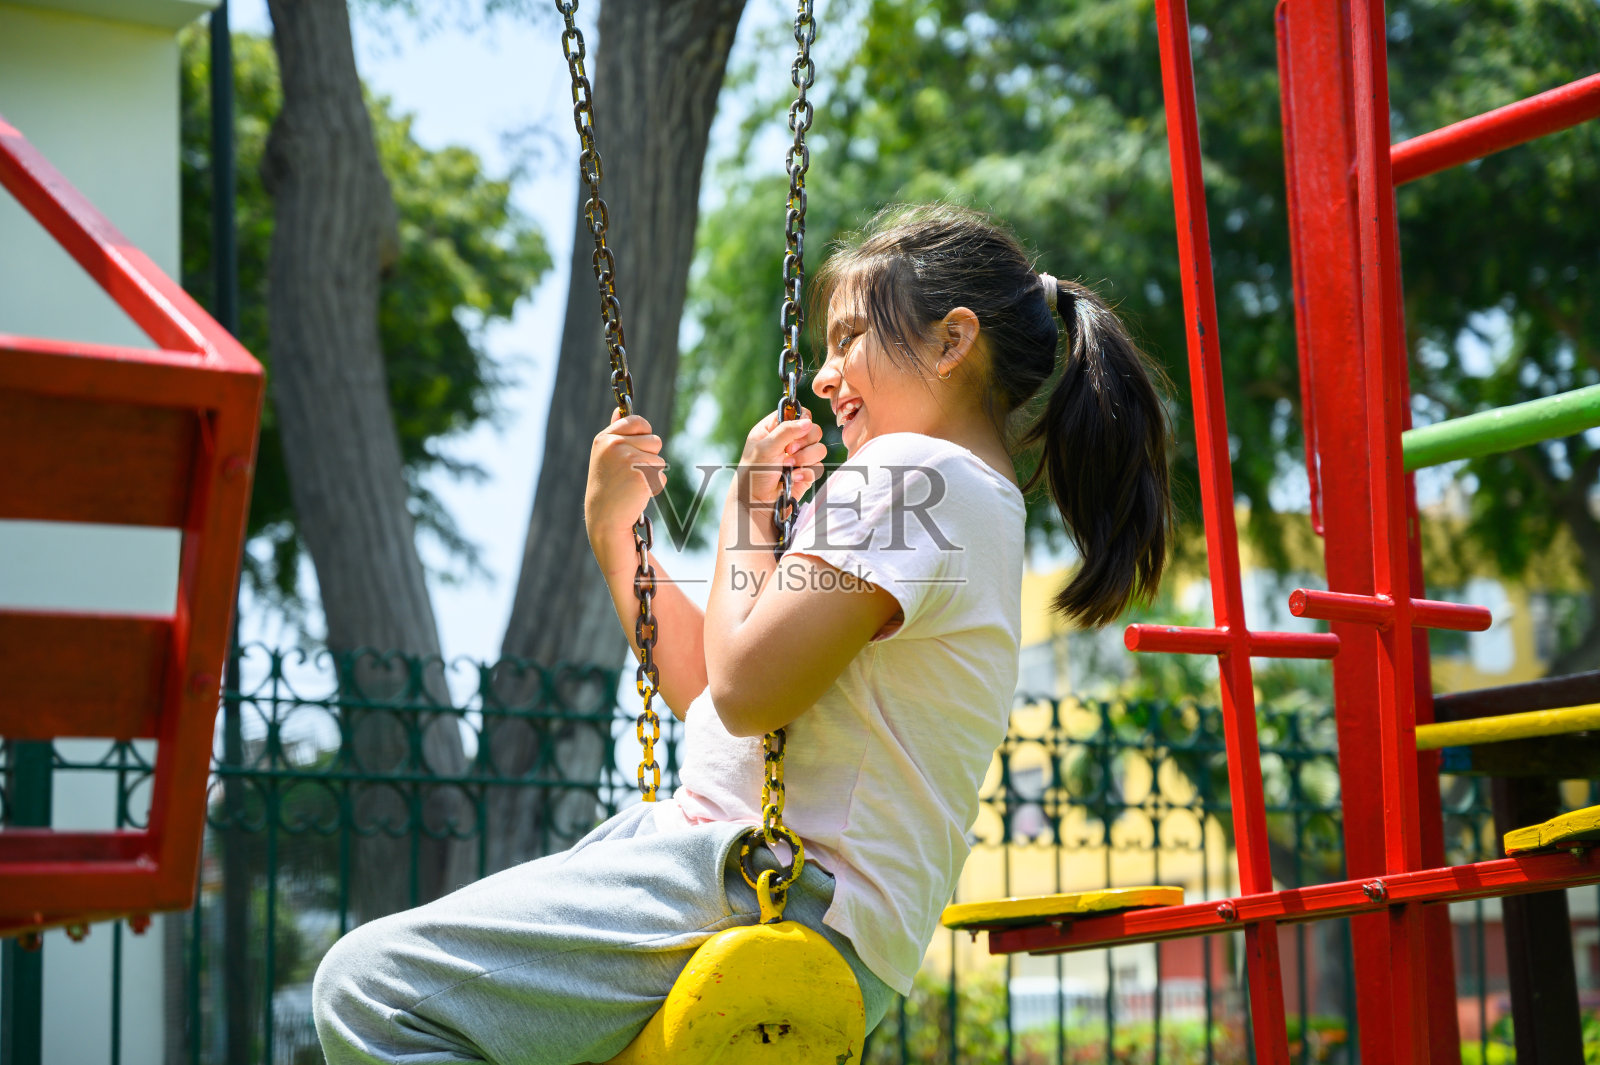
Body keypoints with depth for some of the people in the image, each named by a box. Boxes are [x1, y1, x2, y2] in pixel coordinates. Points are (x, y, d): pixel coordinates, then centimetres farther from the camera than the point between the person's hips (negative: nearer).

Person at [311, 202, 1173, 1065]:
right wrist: (614, 528, 19)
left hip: (790, 895, -11)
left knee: (370, 985, -20)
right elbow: (704, 691, 24)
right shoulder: (969, 506, 23)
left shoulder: (913, 472, -10)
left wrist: (747, 505, -4)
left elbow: (747, 690, -19)